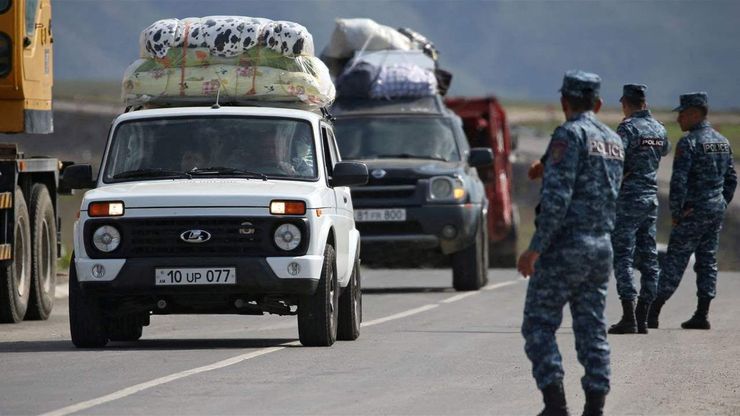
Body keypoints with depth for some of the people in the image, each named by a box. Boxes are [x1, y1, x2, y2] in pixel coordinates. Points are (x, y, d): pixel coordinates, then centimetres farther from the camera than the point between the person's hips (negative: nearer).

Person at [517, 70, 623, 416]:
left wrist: (535, 248, -19)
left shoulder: (570, 134, -11)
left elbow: (557, 196, -19)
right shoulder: (614, 141, 14)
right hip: (602, 245, 7)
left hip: (565, 245, -7)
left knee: (539, 325, -1)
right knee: (592, 329, 7)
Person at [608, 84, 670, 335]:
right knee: (648, 258, 9)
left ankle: (629, 318, -14)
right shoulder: (658, 129, 9)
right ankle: (643, 318, 10)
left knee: (623, 257, -6)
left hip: (628, 199, -7)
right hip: (651, 197, 7)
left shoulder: (628, 128, -13)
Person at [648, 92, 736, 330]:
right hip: (717, 208, 7)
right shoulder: (722, 141, 11)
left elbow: (678, 182, -19)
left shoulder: (688, 143, -14)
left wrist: (676, 213, -12)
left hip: (693, 212, -7)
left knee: (675, 262, -4)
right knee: (707, 262, 9)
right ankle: (702, 315, 7)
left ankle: (653, 313, -2)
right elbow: (731, 179, 16)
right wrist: (721, 206, 19)